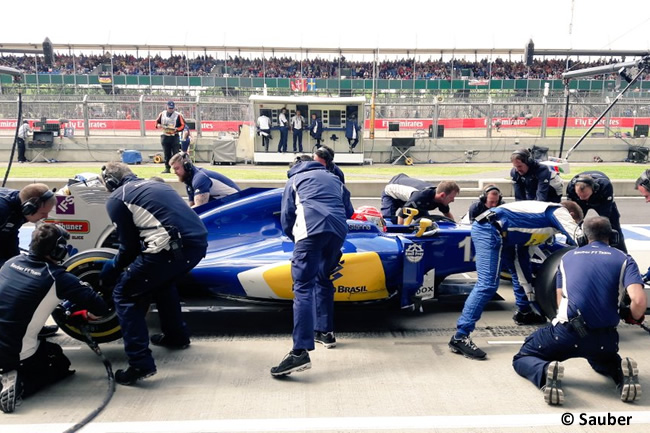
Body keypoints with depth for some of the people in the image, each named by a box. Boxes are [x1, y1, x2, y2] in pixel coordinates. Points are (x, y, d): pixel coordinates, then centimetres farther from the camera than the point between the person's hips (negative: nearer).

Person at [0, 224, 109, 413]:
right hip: (18, 353, -6)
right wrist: (87, 315, 9)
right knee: (60, 364, 22)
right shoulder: (57, 277, -13)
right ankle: (20, 383, -3)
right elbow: (100, 308, -14)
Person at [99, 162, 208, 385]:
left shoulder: (116, 198, 10)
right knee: (161, 279, 35)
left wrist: (113, 268, 29)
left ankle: (140, 363, 2)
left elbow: (129, 245, 10)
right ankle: (176, 335, 44)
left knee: (124, 293, 10)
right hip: (198, 242, 8)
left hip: (173, 248, -7)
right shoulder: (155, 184, 29)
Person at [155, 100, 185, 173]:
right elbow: (157, 121, 16)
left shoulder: (178, 115, -4)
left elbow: (182, 125, -5)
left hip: (174, 137, -3)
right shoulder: (162, 114, 7)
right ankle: (167, 168, 15)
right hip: (165, 137, 4)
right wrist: (158, 125, -7)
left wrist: (176, 129, -21)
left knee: (176, 153, -6)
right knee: (167, 154, 8)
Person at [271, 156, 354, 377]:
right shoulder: (334, 178, 35)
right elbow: (349, 211, 32)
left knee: (303, 286, -13)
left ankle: (300, 352, -25)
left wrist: (296, 238, 38)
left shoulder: (294, 179, 26)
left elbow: (286, 218, 21)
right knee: (323, 280, 24)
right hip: (338, 230, 5)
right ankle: (325, 332, 30)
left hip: (312, 229, -5)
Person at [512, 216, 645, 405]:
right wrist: (635, 318, 13)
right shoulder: (624, 260, 8)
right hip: (605, 339, 2)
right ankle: (622, 373, 4)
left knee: (522, 358, 18)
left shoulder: (568, 257, 14)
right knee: (603, 360, 39)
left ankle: (545, 372, -16)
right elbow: (639, 301, -8)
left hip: (566, 333, -2)